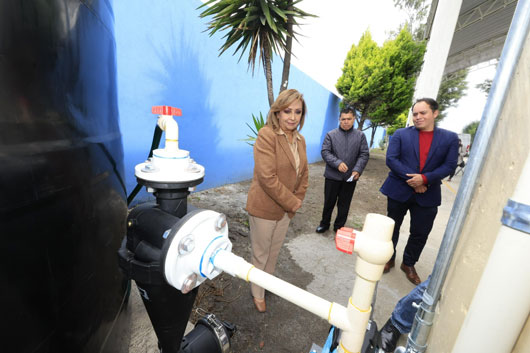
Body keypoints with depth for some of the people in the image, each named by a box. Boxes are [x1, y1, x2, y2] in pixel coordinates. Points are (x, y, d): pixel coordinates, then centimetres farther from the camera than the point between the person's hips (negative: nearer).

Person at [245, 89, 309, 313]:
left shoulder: (300, 139, 4)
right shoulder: (266, 135, -19)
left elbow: (303, 174, 11)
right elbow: (267, 178, -26)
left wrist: (297, 200, 0)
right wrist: (292, 203, -17)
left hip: (287, 208, 7)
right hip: (264, 208, -6)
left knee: (275, 251, 24)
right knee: (261, 254, 15)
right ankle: (258, 294, 41)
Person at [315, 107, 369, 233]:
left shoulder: (360, 136, 5)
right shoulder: (331, 135, 1)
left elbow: (364, 155, 1)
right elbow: (325, 152, -6)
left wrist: (357, 170, -14)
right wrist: (337, 163, -21)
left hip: (350, 177, 1)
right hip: (332, 176, -1)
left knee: (344, 204, 12)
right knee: (329, 202, 11)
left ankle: (339, 227, 29)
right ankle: (324, 223, 31)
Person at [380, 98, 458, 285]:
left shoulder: (450, 138, 3)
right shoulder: (400, 134, -1)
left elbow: (449, 165, -3)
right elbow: (391, 159, -10)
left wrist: (424, 178, -20)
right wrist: (412, 180, -18)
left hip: (427, 195, 1)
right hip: (399, 190, -1)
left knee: (420, 233, 10)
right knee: (392, 227, 12)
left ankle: (409, 264, 33)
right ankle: (389, 259, 34)